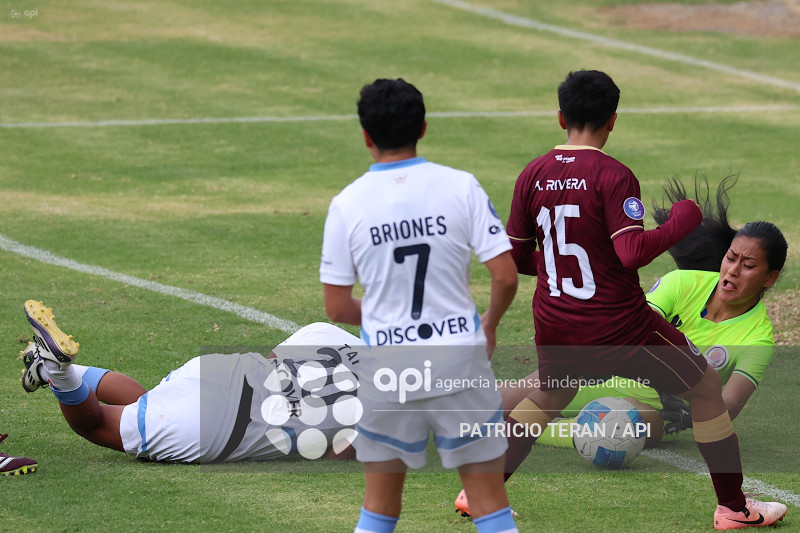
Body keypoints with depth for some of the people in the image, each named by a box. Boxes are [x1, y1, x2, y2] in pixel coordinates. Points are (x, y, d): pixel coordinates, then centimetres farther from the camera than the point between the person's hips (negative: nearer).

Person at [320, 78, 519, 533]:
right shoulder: (461, 187, -6)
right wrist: (490, 324, 13)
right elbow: (505, 276, -8)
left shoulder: (347, 204, -5)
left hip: (387, 366, 1)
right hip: (461, 359, -1)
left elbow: (337, 308, -1)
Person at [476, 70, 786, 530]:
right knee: (707, 386, 13)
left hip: (555, 328, 5)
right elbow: (633, 252, -24)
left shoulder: (534, 175, 0)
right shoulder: (613, 176, -16)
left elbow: (513, 257, 6)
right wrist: (682, 221, -9)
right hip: (618, 327, -5)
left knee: (547, 396, 34)